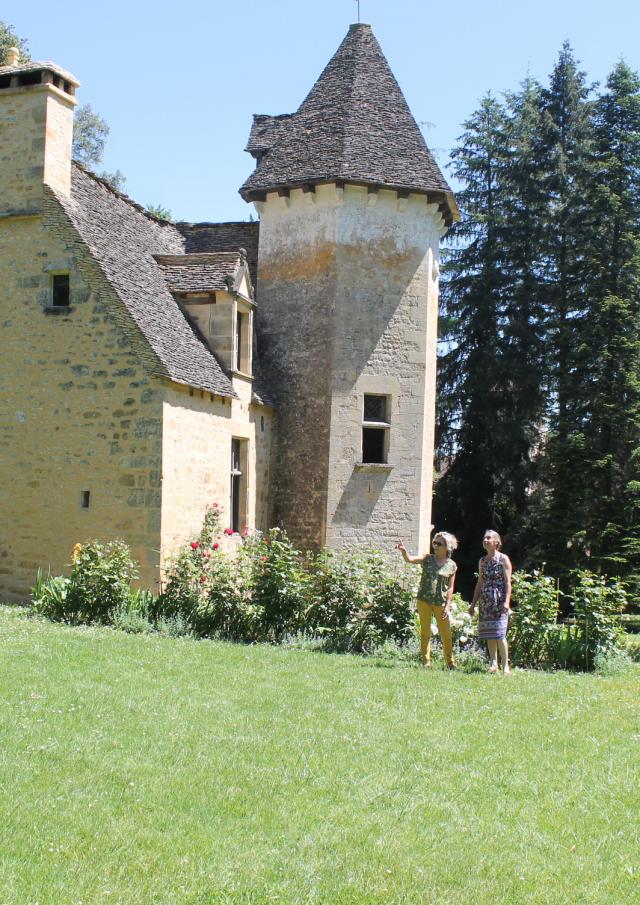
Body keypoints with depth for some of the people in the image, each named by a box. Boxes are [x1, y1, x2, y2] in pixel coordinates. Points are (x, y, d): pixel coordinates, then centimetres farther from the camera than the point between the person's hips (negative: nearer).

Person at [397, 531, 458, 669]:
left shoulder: (451, 565, 2)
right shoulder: (428, 559, 4)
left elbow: (450, 587, 1)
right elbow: (409, 559, -9)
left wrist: (447, 606, -6)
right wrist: (403, 550, -30)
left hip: (440, 602, -1)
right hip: (424, 601, 1)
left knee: (446, 634, 3)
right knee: (425, 632, 5)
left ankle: (450, 662, 18)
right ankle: (426, 661, 13)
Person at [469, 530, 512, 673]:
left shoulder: (503, 559, -2)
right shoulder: (482, 561, 15)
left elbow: (508, 582, -7)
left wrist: (507, 601, -18)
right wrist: (473, 604, 16)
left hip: (499, 601, -6)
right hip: (485, 602, 6)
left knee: (499, 634, -11)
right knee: (489, 634, 5)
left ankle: (505, 666, -7)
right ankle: (494, 665, 12)